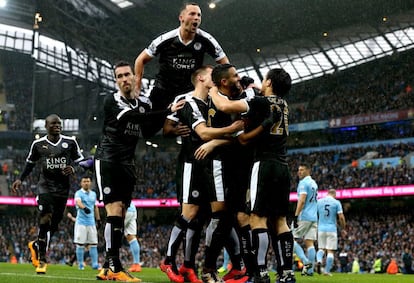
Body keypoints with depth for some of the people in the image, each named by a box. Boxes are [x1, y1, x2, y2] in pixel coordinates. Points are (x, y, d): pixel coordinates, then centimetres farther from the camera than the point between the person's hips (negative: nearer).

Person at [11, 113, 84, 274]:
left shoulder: (70, 142, 2)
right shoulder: (38, 144, 2)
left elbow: (80, 161, 10)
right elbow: (30, 163, 16)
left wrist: (73, 169, -11)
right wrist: (20, 179, 8)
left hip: (63, 189, 2)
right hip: (45, 186, -2)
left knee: (53, 225, 7)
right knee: (45, 220, -18)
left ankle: (35, 245, 36)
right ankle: (42, 260, -9)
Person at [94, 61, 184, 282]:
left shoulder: (144, 103, 13)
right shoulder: (112, 101, -5)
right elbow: (132, 116, -22)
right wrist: (166, 112, -27)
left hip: (127, 164, 6)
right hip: (107, 161, -6)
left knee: (120, 216, 5)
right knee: (115, 212, -15)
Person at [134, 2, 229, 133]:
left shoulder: (205, 40, -10)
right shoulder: (166, 39, -12)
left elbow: (224, 62, 0)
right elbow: (141, 60, -1)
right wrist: (137, 88, -4)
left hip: (190, 91, 0)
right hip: (163, 90, 0)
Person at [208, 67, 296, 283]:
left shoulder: (262, 102, -6)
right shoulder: (283, 105, 16)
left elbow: (226, 106, -15)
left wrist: (213, 91, 2)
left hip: (265, 164, -8)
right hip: (282, 166, 8)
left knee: (258, 218, -9)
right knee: (279, 220, 8)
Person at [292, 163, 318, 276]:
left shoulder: (303, 183, -9)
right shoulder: (314, 183, 18)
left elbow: (302, 201, -18)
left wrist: (296, 216, -20)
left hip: (304, 217, -8)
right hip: (314, 217, 8)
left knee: (292, 239, -1)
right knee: (309, 242, 4)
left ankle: (306, 261, -14)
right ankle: (310, 270, 0)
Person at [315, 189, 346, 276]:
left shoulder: (319, 202, 6)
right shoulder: (336, 203, -2)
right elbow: (341, 217, -6)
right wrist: (343, 229, 6)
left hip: (321, 229, 3)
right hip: (332, 229, -3)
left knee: (321, 248, 15)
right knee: (330, 251, 3)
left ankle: (319, 260, -14)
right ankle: (327, 270, -1)